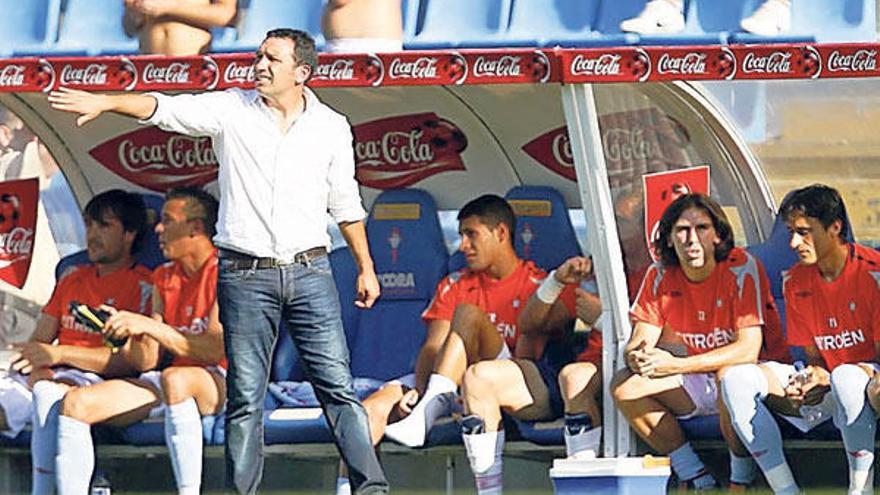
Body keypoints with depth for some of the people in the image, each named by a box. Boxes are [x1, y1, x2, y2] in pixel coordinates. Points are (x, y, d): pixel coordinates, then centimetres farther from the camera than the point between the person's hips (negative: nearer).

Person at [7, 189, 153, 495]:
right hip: (52, 377, 6)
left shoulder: (143, 286, 3)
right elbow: (39, 341, 23)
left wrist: (60, 354, -15)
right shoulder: (72, 279, 25)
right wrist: (31, 359, -4)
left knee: (49, 393, -39)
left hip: (97, 382, -6)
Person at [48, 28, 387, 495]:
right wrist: (104, 101, -24)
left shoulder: (332, 127, 5)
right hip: (245, 276, -1)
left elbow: (345, 203, 15)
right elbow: (166, 108, -10)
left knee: (338, 386, -2)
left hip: (308, 271, 1)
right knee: (244, 399, 2)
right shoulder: (231, 110, 0)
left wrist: (366, 267, 18)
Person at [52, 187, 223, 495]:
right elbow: (146, 362, 12)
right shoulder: (163, 278, 16)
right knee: (76, 403, -11)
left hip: (217, 381, -7)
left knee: (174, 379, -42)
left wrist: (149, 326, -20)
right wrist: (135, 334, -10)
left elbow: (217, 349, -18)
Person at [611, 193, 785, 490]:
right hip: (698, 387, 6)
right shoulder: (660, 276, -2)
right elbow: (639, 341, -4)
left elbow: (748, 350, -25)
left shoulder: (741, 269, -18)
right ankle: (696, 479, -13)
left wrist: (675, 365, -33)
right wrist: (636, 357, -31)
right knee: (624, 386, -14)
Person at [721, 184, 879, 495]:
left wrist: (825, 379, -27)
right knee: (736, 379, -13)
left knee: (845, 377, -43)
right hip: (828, 390, 7)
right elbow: (815, 357, 9)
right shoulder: (796, 281, 5)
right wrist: (815, 375, -16)